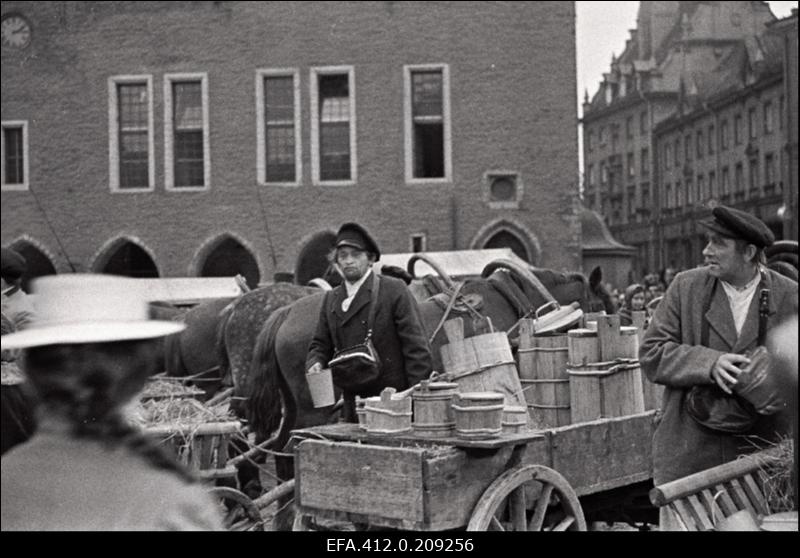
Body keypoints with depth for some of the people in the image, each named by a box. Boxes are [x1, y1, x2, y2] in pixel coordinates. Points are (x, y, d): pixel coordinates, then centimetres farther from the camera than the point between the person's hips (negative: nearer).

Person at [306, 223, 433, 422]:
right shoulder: (331, 299, 13)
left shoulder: (395, 291, -5)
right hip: (352, 404, 5)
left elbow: (416, 347, -8)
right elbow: (321, 344, 19)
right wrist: (315, 363, -5)